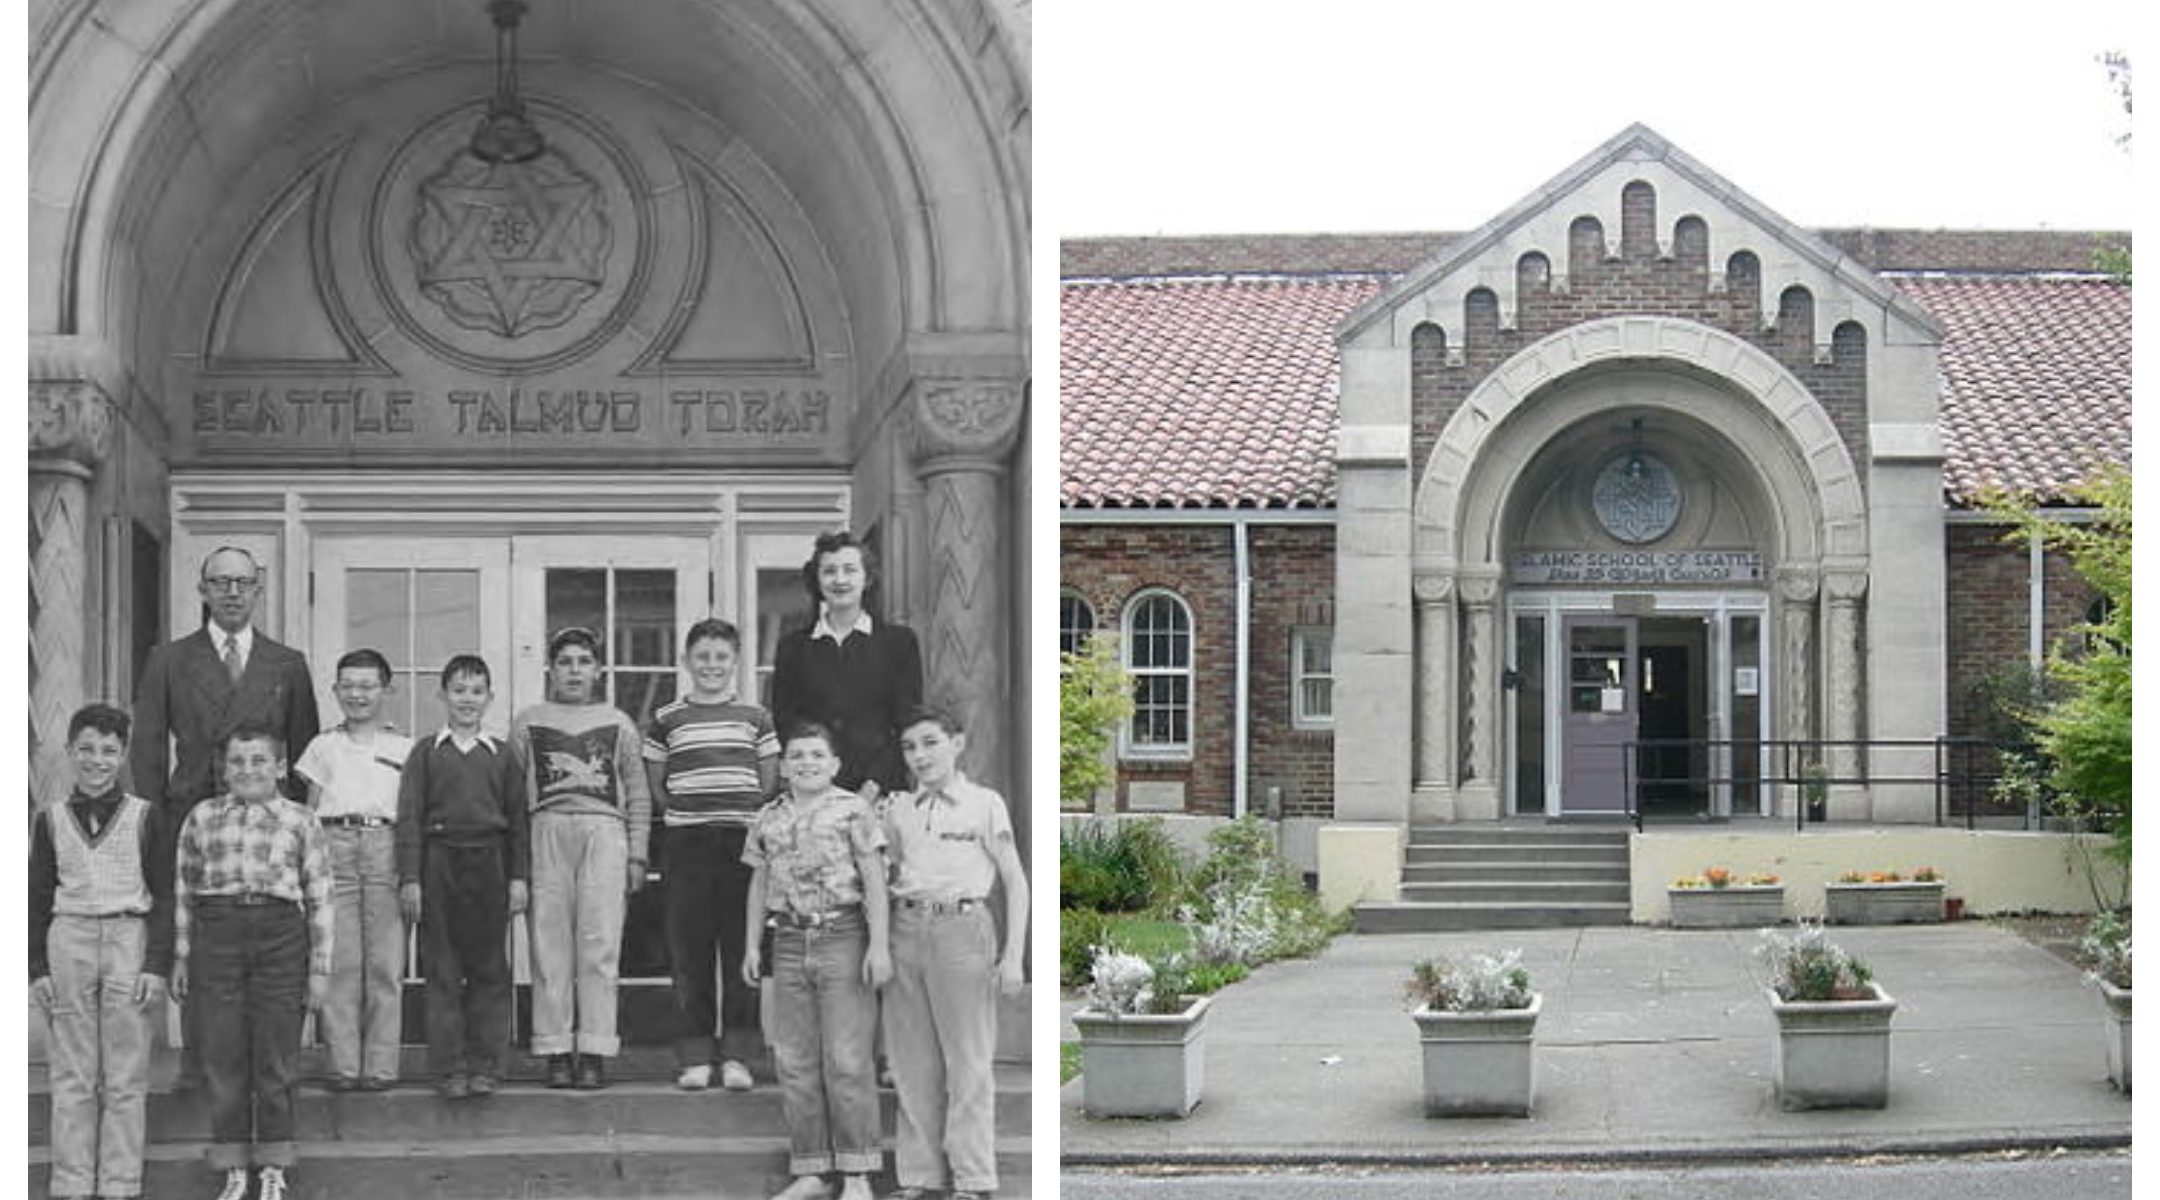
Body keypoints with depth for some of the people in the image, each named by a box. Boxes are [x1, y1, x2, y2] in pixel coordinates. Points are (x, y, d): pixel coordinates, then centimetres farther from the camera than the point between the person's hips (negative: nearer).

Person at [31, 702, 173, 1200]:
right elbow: (38, 898, 10)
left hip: (130, 941, -1)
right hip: (68, 941, 1)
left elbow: (164, 896, 2)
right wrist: (37, 967, 3)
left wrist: (158, 965, -6)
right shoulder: (50, 819, 6)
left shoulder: (145, 817, 1)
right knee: (72, 1077, 4)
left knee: (125, 1079, 1)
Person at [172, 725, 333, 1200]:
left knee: (275, 1058, 5)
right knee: (223, 1055, 5)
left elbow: (319, 897, 5)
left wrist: (319, 967, 3)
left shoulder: (300, 820, 4)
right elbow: (184, 889, 13)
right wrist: (181, 955, 10)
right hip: (218, 933, 1)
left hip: (280, 933, -1)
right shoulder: (202, 817, 8)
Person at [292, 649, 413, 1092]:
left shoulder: (403, 748, 14)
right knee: (338, 961, -5)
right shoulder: (323, 746, 18)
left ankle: (380, 1064, -2)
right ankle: (343, 1064, -2)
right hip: (334, 845, 1)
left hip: (386, 846, -1)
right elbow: (309, 812, 16)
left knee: (385, 963, -5)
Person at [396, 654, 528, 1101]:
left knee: (489, 969, 2)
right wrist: (410, 878, -5)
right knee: (443, 971, 0)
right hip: (439, 862, -1)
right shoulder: (426, 753, 6)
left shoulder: (501, 755, 10)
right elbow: (409, 818, 2)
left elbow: (517, 820, 10)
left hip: (488, 863, 1)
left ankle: (485, 1065, 7)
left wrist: (518, 877, 3)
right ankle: (449, 1068, 4)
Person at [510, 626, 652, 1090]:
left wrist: (637, 854, 7)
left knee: (600, 943, -7)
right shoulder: (528, 722, 15)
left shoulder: (618, 723, 17)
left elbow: (638, 793, 15)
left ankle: (594, 1051, -6)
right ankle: (556, 1051, 0)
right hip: (548, 830, 0)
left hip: (604, 830, 0)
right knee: (551, 944, -3)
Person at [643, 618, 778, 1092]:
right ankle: (694, 1057, 6)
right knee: (689, 951, 0)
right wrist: (682, 816, 1)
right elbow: (655, 787, 12)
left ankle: (736, 1056, 6)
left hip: (743, 840, 0)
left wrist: (757, 826, 1)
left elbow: (769, 785, 12)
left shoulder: (755, 717, 9)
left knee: (742, 949, 0)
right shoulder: (668, 719, 8)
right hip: (686, 844, 0)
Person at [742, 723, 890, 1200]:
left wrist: (879, 945, -11)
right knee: (795, 1062, 5)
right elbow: (760, 885, 17)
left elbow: (874, 879, -4)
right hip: (790, 942, 5)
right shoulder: (768, 819, 11)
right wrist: (751, 945, 10)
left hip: (842, 939, -5)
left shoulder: (852, 811, -2)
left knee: (846, 1060, -7)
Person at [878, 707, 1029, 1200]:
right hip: (906, 930, 4)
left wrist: (1013, 955, -5)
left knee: (967, 1059, -2)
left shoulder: (985, 804, 1)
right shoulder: (897, 809, 12)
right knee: (912, 1062, 6)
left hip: (962, 927, -4)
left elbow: (1015, 883, 1)